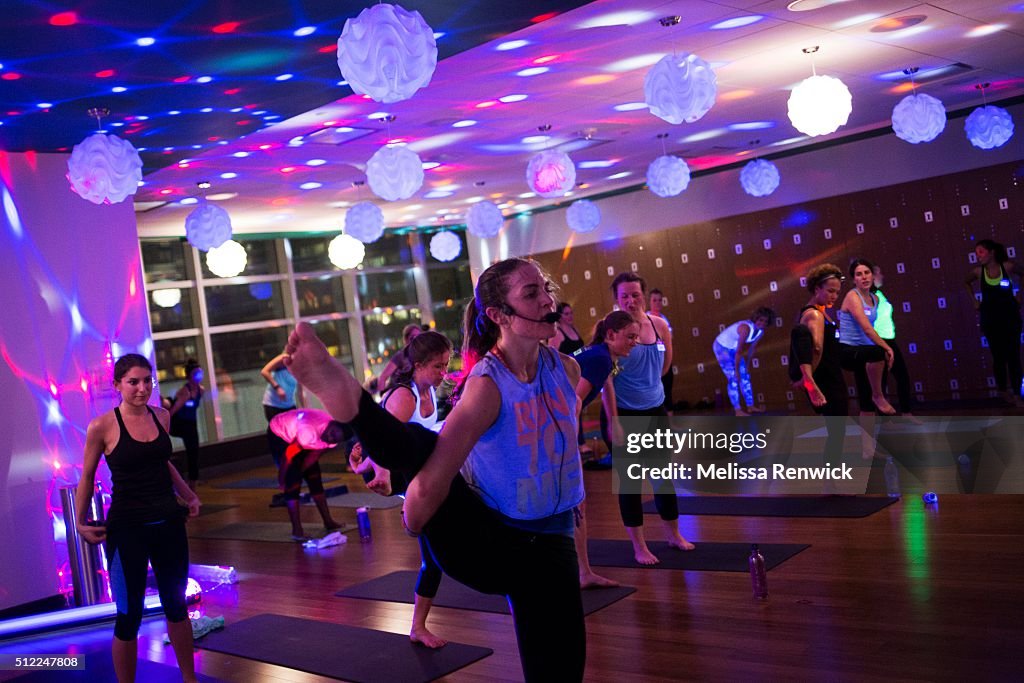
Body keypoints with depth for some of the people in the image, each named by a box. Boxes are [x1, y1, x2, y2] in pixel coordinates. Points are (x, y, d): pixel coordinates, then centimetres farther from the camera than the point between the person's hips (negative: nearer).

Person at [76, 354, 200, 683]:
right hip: (127, 530, -5)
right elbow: (87, 476, 0)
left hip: (169, 524, 5)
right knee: (129, 616, 1)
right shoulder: (102, 426, -11)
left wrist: (189, 496, 17)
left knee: (176, 605, 16)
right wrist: (81, 523, -4)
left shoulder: (161, 417, 3)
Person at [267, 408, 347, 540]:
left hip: (296, 434, 7)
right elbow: (288, 456, -32)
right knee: (292, 481, -16)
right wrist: (281, 479, -20)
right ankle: (297, 531, -14)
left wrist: (300, 471, -12)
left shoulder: (333, 437, -19)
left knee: (315, 477, 6)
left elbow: (314, 456, -8)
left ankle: (328, 521, 16)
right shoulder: (309, 431, -43)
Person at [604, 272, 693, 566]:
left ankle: (673, 534, 31)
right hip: (623, 414, -4)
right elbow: (606, 378, -16)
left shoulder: (659, 325, 0)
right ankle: (639, 546, 15)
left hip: (655, 410, 5)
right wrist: (613, 420, -17)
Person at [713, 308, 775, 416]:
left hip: (732, 349, 8)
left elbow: (752, 348, 5)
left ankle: (750, 406, 17)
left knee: (745, 376, 9)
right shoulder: (746, 328, -33)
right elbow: (739, 351, -30)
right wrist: (736, 370, -24)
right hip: (722, 347, -8)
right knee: (733, 378, -11)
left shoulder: (760, 331, -8)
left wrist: (747, 366, 9)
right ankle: (738, 410, -7)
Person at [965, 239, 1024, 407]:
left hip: (1010, 318, -1)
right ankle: (1006, 392, 16)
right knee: (999, 357, 6)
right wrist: (974, 300, 10)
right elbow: (967, 283, 18)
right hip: (990, 320, 1)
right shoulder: (978, 272, -5)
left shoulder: (1007, 266, -10)